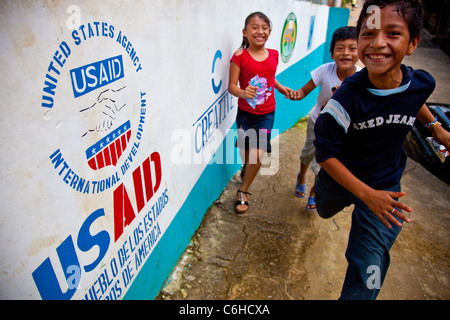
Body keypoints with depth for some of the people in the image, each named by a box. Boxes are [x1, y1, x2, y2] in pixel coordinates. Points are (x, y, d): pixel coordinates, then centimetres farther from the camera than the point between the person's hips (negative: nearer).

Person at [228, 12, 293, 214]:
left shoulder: (273, 55, 4)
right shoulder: (240, 56, -9)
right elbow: (232, 85, -12)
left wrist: (282, 88, 6)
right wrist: (242, 93, -31)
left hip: (266, 114, 2)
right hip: (245, 113, -1)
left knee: (257, 156, -8)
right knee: (246, 152, 9)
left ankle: (243, 192, 13)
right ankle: (247, 169, 46)